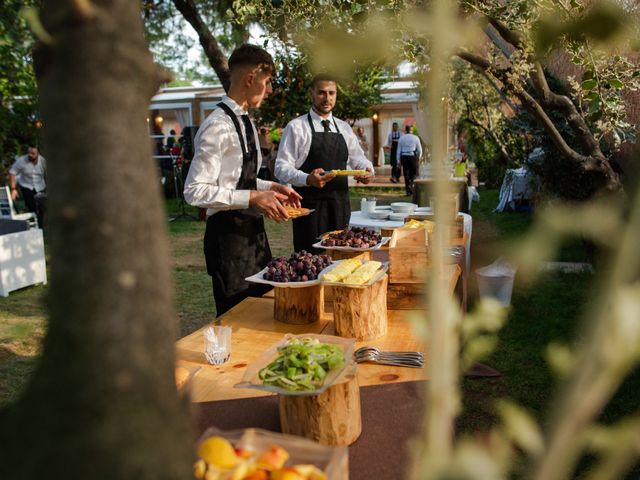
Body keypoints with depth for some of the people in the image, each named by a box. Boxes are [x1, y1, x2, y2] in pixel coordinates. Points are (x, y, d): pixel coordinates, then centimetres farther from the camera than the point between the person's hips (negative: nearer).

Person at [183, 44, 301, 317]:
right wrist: (254, 198, -25)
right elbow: (195, 191, -23)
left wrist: (272, 187, 7)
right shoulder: (218, 126, -18)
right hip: (228, 235, -9)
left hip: (253, 231, 9)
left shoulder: (244, 121, 11)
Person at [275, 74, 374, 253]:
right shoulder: (296, 127, -3)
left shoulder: (344, 128, 14)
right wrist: (308, 179, -27)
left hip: (340, 206, 5)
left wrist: (367, 170, -2)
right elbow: (282, 168, -9)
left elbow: (357, 158, 22)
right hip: (310, 206, -5)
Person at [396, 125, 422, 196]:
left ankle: (408, 191, 10)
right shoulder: (415, 138, 2)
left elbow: (398, 150, 6)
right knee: (414, 174, 9)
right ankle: (411, 187, -11)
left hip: (404, 157, 2)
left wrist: (398, 161, 11)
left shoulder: (401, 138, 7)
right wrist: (419, 157, 22)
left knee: (406, 175, 8)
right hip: (413, 157, -2)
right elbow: (420, 150, 5)